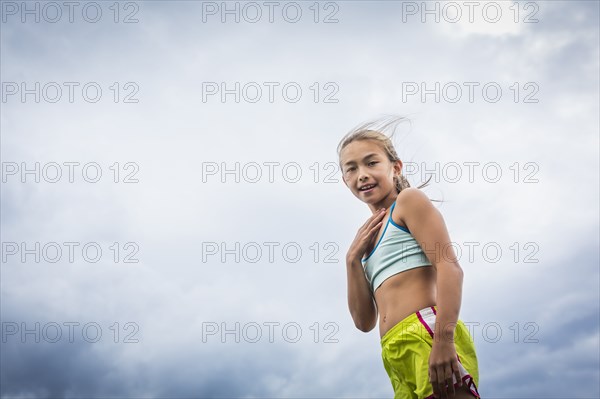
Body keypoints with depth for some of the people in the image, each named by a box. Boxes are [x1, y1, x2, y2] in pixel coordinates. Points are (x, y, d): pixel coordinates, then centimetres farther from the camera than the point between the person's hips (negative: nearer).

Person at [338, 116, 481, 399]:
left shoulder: (409, 200, 8)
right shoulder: (368, 236, 27)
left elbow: (449, 267, -7)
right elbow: (365, 322, 21)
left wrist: (443, 338, -21)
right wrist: (353, 259, 10)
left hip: (427, 334, -7)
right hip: (397, 355, 7)